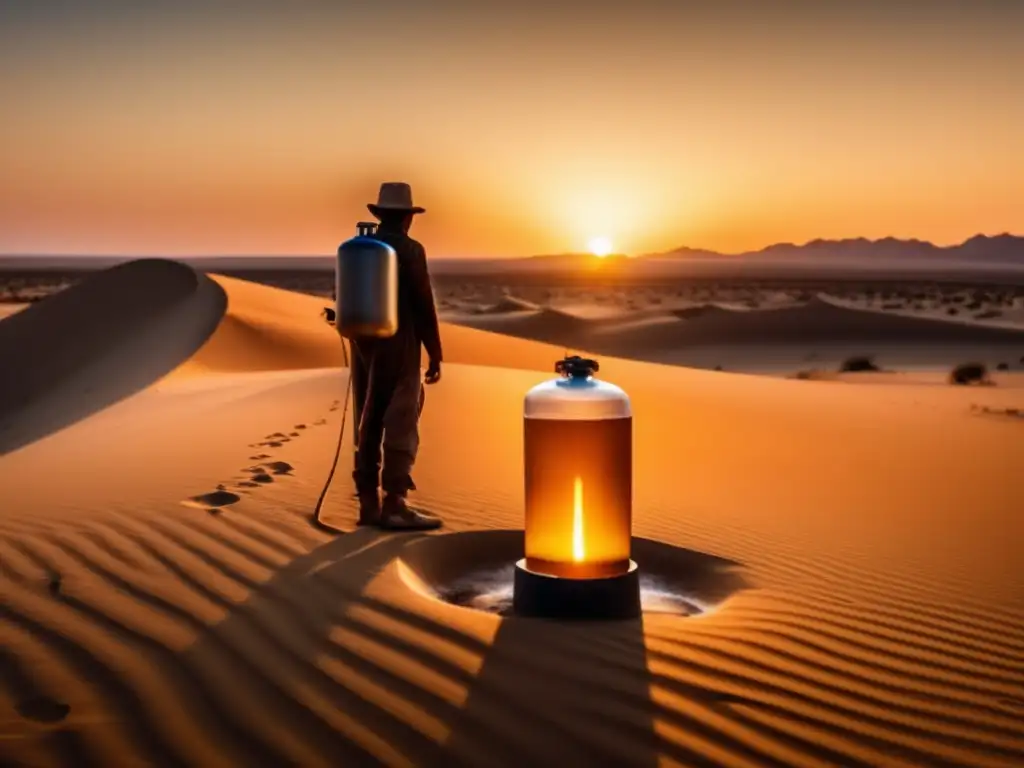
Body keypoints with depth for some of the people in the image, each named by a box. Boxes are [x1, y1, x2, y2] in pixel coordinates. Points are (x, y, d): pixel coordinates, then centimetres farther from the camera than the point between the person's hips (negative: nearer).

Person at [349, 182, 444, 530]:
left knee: (368, 425, 9)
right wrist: (435, 354, -6)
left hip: (364, 345, 7)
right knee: (401, 426, -6)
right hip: (398, 347, -7)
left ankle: (368, 504, 10)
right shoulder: (410, 250, -9)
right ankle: (395, 505, -10)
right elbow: (424, 306, -12)